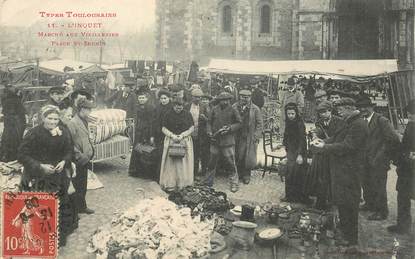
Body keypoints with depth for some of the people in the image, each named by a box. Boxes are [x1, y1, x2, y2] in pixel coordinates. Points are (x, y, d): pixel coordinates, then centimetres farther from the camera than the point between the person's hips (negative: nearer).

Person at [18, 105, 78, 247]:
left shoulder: (64, 132, -4)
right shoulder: (34, 133, -16)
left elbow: (69, 151, 7)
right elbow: (22, 155, -14)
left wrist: (64, 162, -13)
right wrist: (40, 166, -21)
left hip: (58, 176, 4)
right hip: (38, 178, -4)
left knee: (59, 206, 12)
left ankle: (59, 236, 33)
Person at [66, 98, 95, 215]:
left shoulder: (84, 121, 10)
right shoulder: (72, 123, -18)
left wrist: (90, 151, 12)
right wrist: (79, 155, -18)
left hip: (85, 159, 9)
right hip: (78, 161, -9)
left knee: (83, 185, 17)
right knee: (77, 186, 2)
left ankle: (82, 206, 28)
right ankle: (76, 208, 12)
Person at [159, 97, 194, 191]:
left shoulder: (187, 114, 1)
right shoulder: (168, 115, 1)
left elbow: (191, 128, 2)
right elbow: (164, 129, 2)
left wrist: (182, 135, -10)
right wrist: (172, 135, -13)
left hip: (185, 141, 0)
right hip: (171, 141, 0)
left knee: (183, 163, -1)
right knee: (171, 163, -3)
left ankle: (182, 183, 6)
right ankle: (170, 184, 1)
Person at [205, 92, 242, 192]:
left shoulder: (233, 110, -3)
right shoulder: (215, 109, 6)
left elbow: (239, 123, 0)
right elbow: (209, 122, 13)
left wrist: (230, 128, -15)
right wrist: (209, 132, -2)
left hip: (228, 142, -3)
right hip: (215, 140, 4)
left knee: (230, 163, -3)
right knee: (212, 162, 12)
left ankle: (234, 184, 9)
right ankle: (208, 182, 26)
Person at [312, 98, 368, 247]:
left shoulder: (358, 124, -19)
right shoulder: (350, 123, 15)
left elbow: (347, 146, -24)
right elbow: (337, 139, 18)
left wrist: (325, 148, -20)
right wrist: (324, 142, 0)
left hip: (349, 170, -10)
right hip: (342, 169, 10)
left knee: (347, 204, -2)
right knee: (341, 202, 19)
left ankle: (351, 240, 10)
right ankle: (344, 231, 34)